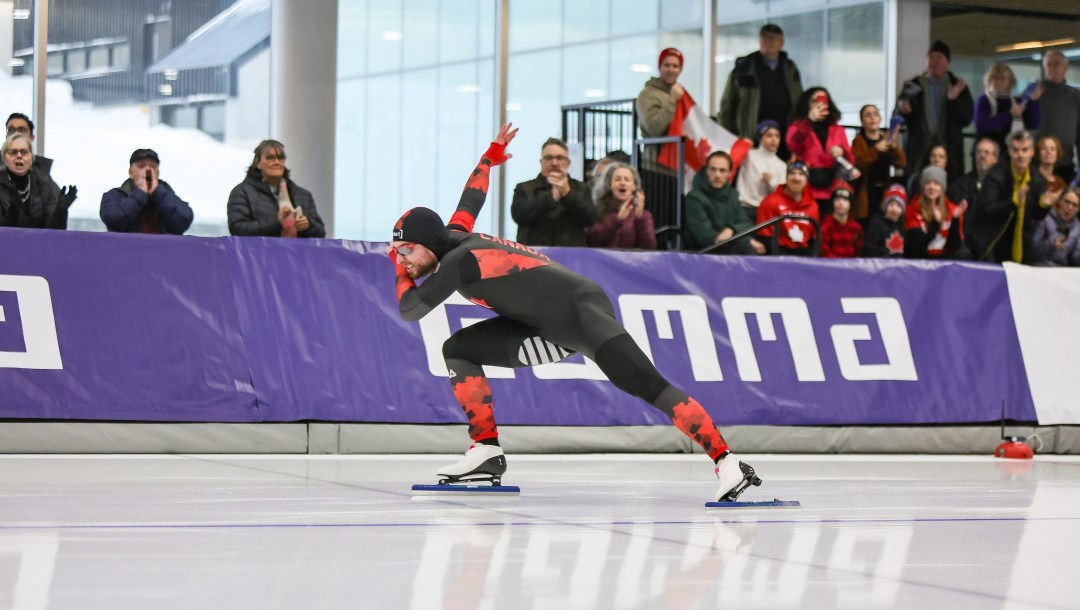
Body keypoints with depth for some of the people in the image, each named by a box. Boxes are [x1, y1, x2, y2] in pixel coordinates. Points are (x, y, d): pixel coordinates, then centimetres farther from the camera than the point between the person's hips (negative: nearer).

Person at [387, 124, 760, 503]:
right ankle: (486, 451, 2)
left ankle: (726, 461, -30)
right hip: (549, 331, 10)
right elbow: (471, 198, 35)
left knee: (648, 387, -24)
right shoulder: (454, 236, 13)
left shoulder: (456, 260, -15)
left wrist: (400, 269, 11)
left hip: (582, 311, -10)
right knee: (457, 350, 6)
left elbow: (409, 310, -6)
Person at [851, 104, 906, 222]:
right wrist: (875, 150, -23)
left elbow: (901, 164, 2)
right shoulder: (859, 141, 2)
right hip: (865, 194, -3)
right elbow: (857, 165, -14)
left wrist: (895, 147, -16)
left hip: (884, 191, 3)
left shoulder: (887, 138, 13)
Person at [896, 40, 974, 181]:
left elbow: (966, 119, 2)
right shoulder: (914, 85, 9)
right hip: (918, 152, 0)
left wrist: (953, 98, -14)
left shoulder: (957, 87, 9)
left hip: (949, 153, 0)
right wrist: (903, 108, -20)